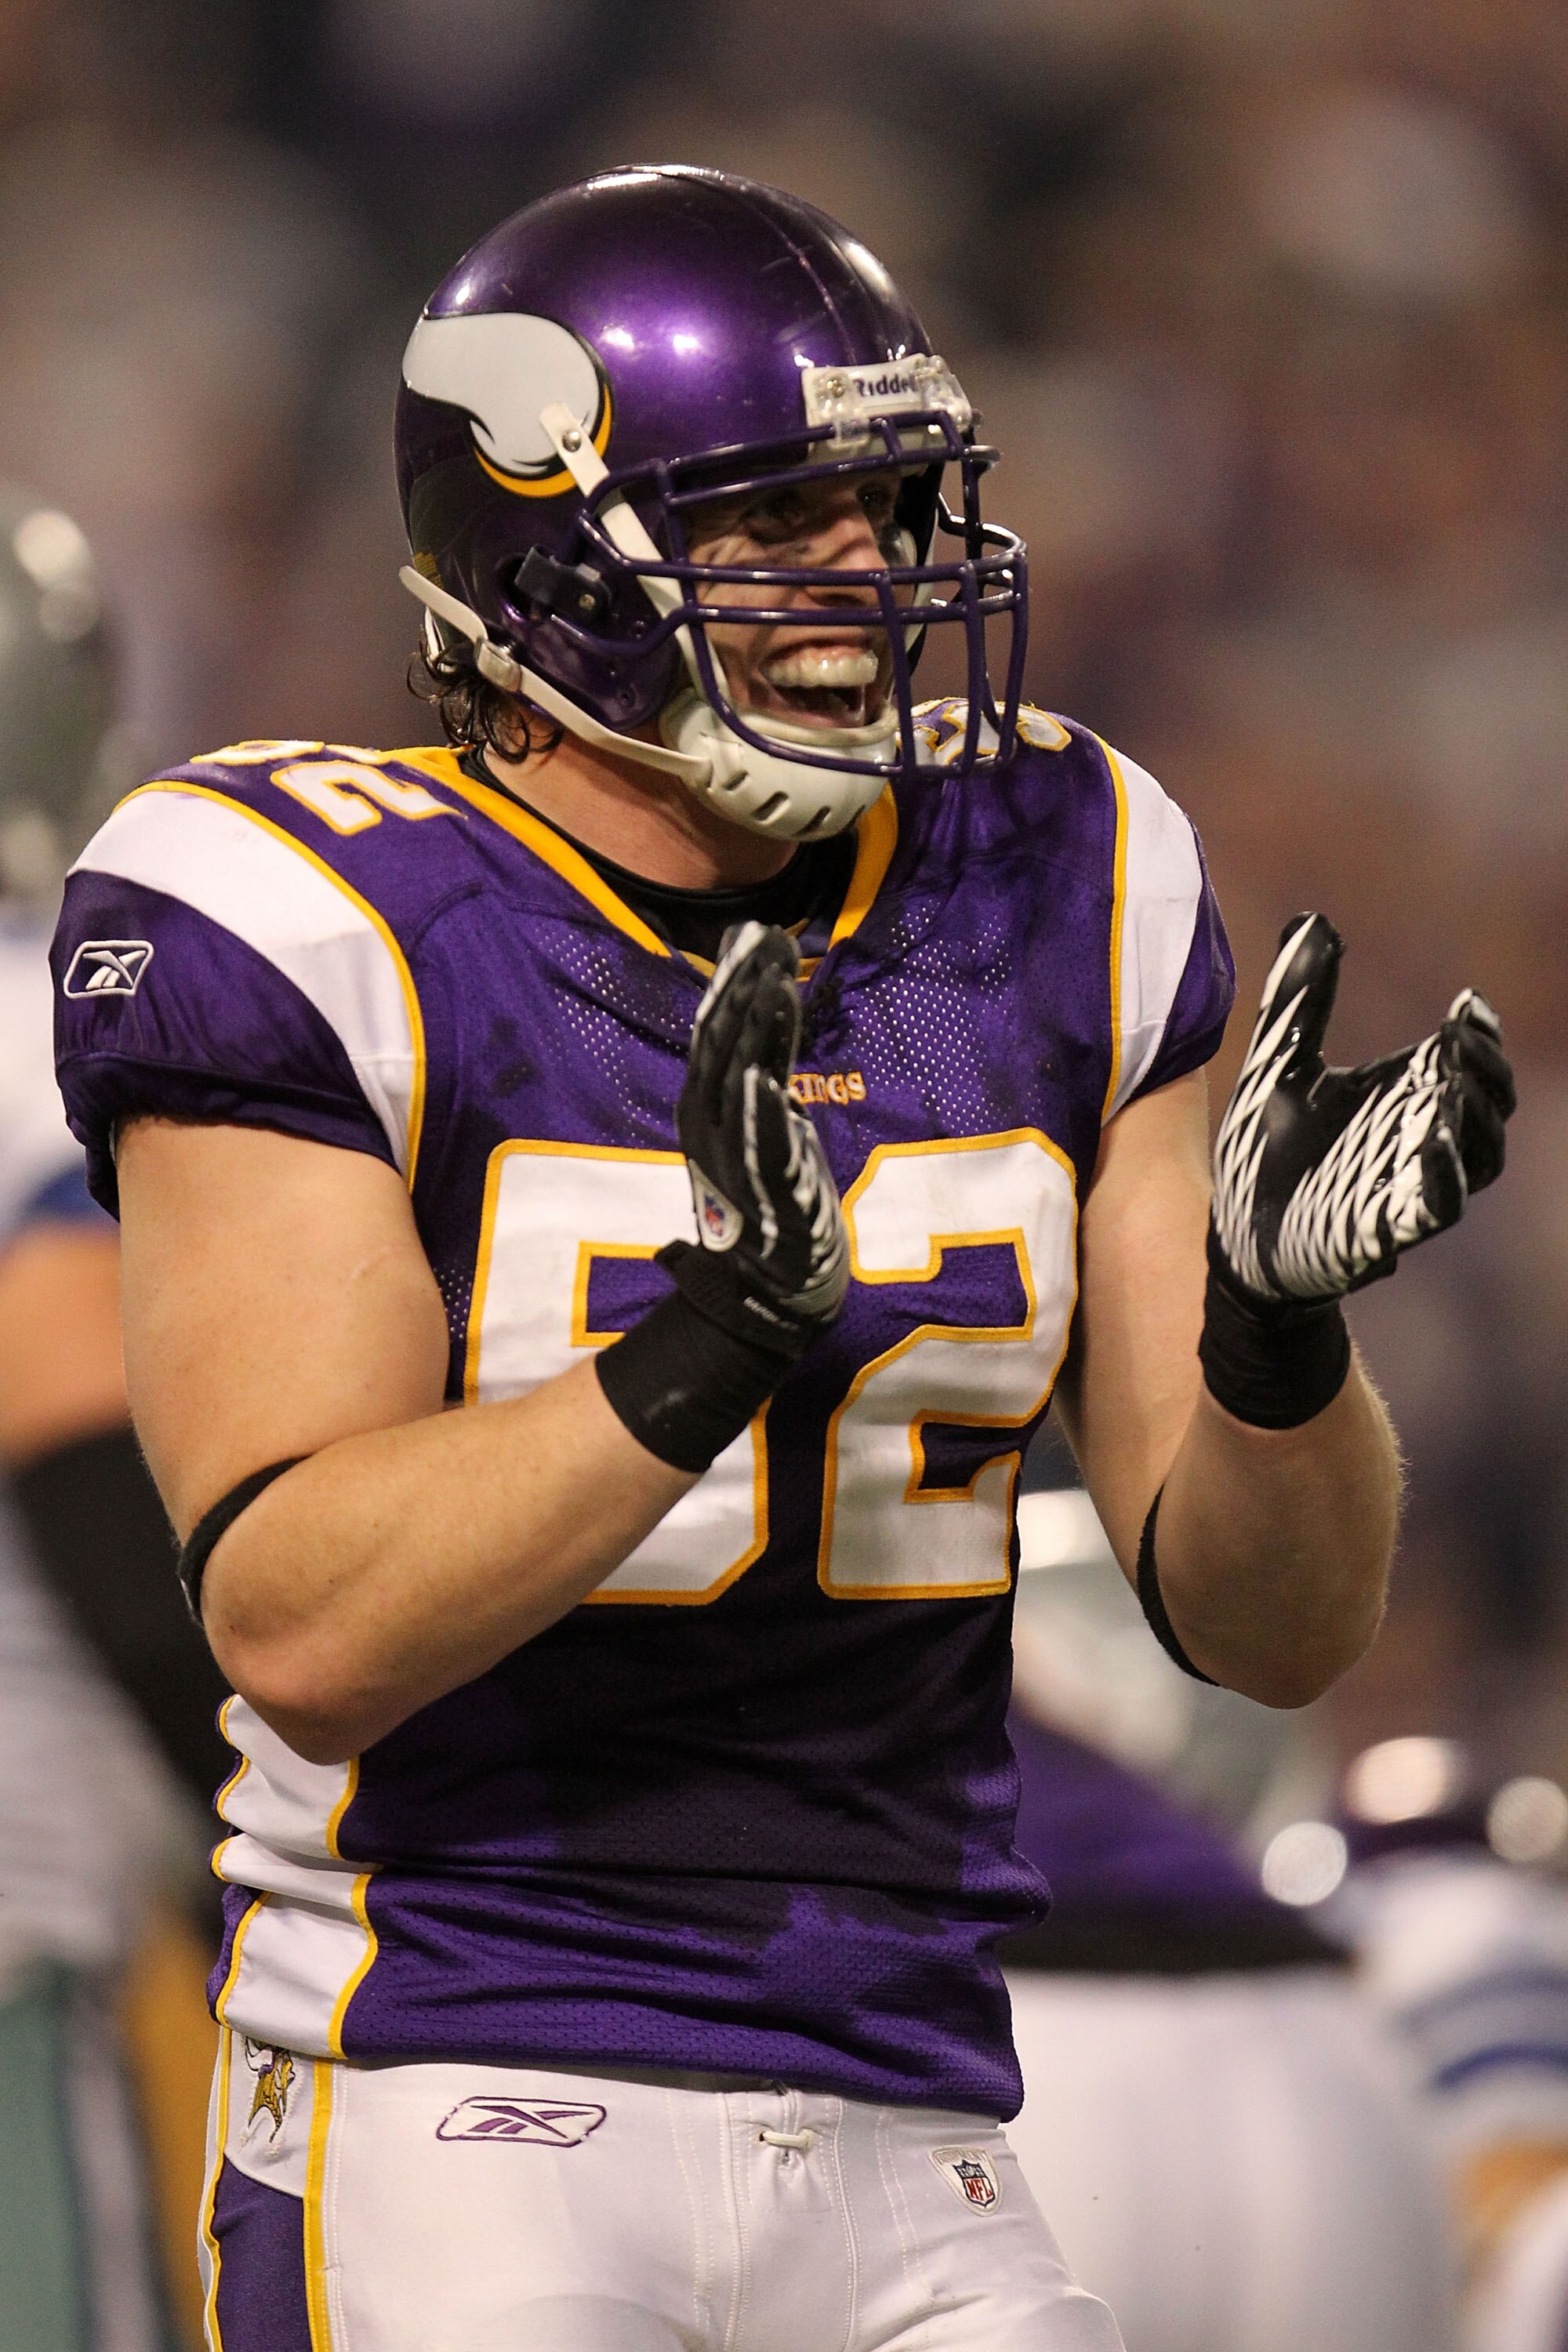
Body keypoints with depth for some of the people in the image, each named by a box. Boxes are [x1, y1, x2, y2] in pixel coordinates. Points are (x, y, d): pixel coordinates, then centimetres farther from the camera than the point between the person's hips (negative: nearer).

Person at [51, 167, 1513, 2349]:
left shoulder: (1058, 902, 8)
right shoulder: (317, 927, -8)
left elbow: (1276, 1628, 8)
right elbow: (302, 1628, -17)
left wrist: (1277, 1322, -12)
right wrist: (713, 1341, -29)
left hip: (899, 2161, 5)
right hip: (454, 2123, -5)